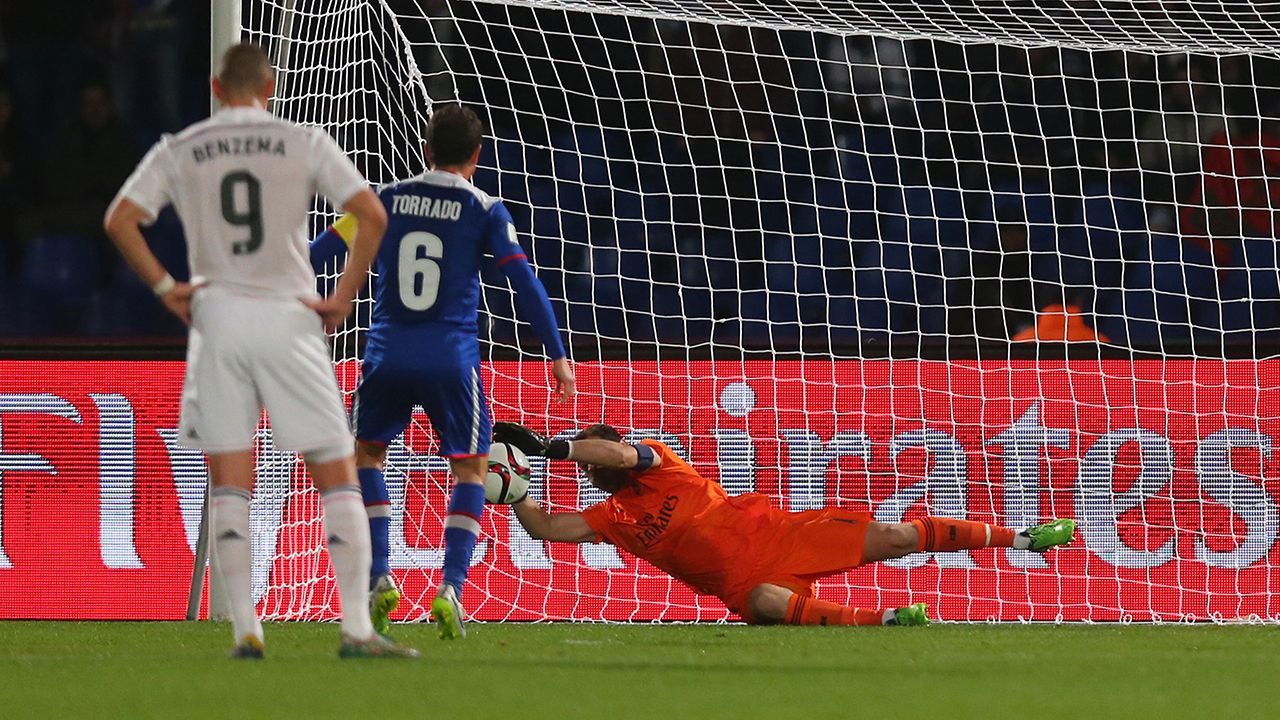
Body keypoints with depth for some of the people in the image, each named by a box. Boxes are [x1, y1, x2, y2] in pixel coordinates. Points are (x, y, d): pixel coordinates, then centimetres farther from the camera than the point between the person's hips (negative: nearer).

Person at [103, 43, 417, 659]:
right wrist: (344, 297, -2)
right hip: (287, 316, -2)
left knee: (228, 485, 6)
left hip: (216, 315, 2)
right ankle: (356, 627, -5)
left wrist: (164, 287, 4)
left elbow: (119, 220, -2)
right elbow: (372, 215, -8)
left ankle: (245, 629, -1)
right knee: (337, 476, 3)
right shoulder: (304, 144, 0)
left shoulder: (179, 151, 5)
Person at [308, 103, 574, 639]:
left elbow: (320, 252, 9)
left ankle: (379, 577, 6)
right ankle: (451, 589, -4)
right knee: (471, 467, 13)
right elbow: (524, 281, -3)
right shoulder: (484, 210, 2)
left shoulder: (388, 199, 8)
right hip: (453, 357, -2)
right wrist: (557, 354, 1)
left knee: (366, 452, 21)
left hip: (387, 354, 2)